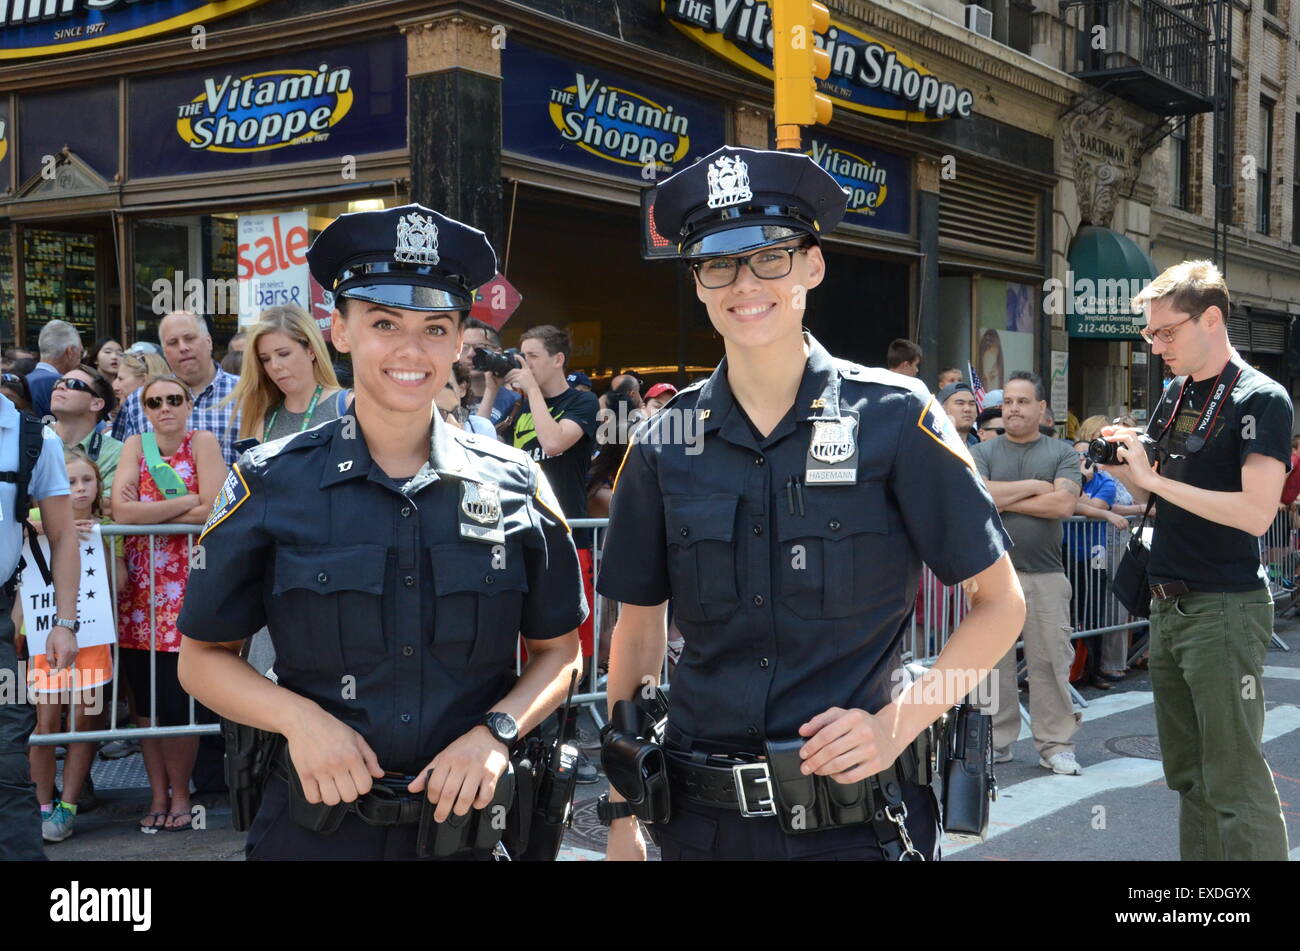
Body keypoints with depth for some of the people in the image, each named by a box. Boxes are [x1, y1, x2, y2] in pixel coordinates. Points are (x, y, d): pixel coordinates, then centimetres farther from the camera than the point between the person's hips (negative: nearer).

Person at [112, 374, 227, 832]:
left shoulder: (203, 443, -1)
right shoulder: (136, 445, 8)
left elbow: (212, 512, -13)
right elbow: (120, 510, -7)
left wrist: (146, 513, -9)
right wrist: (187, 502, -11)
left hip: (185, 584, -4)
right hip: (138, 584, 4)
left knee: (176, 701, -4)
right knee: (143, 698, 7)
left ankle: (179, 795, 12)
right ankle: (158, 795, 19)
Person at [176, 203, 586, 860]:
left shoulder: (517, 486, -2)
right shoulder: (271, 485, -5)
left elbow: (558, 651, 5)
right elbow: (203, 657, 1)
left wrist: (496, 731, -13)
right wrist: (298, 718, -17)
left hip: (473, 814, 1)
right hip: (318, 825, -1)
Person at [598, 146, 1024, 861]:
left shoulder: (894, 418, -7)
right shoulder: (665, 445, 0)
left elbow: (999, 603, -3)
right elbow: (637, 633, 7)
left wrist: (896, 722, -15)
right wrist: (622, 816, 3)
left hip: (858, 821, -2)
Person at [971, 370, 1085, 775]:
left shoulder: (1061, 453, 7)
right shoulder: (982, 453, 8)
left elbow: (1064, 503, -9)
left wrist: (1003, 499, -7)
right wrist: (1034, 486, -7)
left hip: (1045, 575, 0)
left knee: (1051, 660, 2)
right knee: (991, 661, 4)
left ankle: (1056, 744, 12)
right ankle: (996, 741, 15)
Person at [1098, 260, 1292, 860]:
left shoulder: (1259, 399, -10)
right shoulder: (1175, 395, 13)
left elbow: (1256, 512, -21)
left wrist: (1154, 477, -20)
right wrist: (1121, 468, 0)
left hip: (1223, 609, -8)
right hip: (1168, 607, 8)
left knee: (1234, 784, -5)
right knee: (1189, 779, 14)